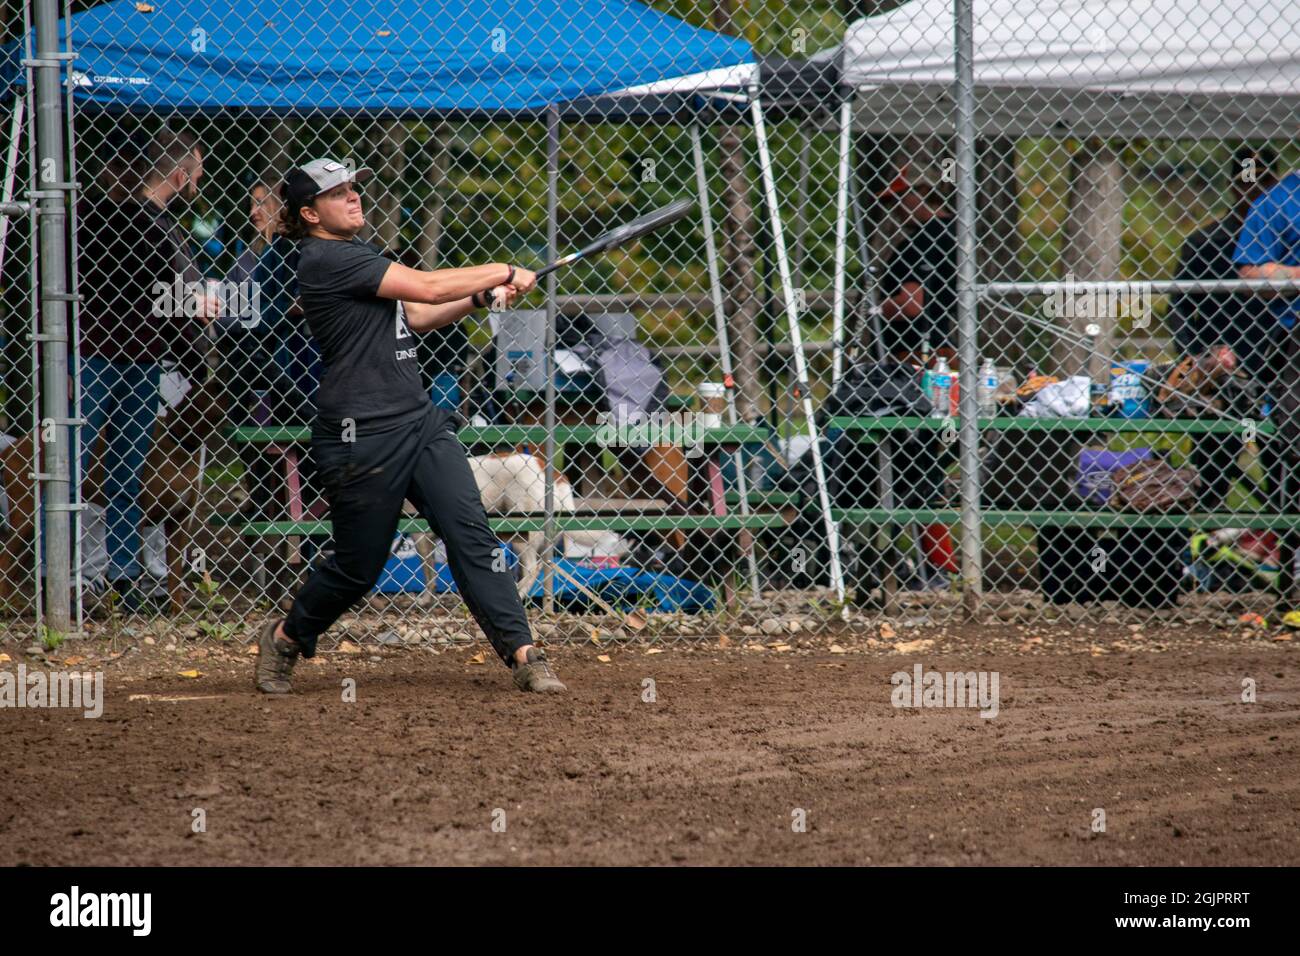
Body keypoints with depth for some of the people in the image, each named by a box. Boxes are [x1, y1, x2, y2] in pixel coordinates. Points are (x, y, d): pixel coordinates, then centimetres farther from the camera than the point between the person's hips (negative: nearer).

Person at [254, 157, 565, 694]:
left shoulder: (352, 256, 17)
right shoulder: (326, 260, -14)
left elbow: (415, 316, 23)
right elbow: (428, 288, -17)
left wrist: (482, 296, 9)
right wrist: (503, 273, -6)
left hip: (419, 420, 8)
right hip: (362, 437, -8)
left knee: (469, 532, -7)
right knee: (358, 566, 3)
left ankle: (522, 654, -12)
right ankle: (285, 638, 29)